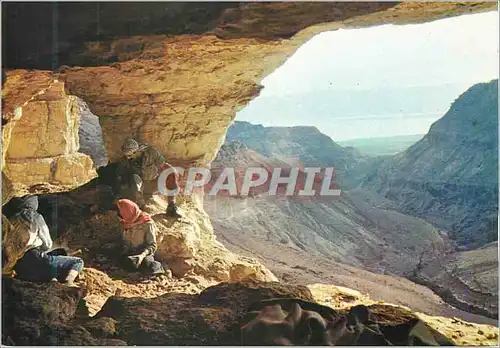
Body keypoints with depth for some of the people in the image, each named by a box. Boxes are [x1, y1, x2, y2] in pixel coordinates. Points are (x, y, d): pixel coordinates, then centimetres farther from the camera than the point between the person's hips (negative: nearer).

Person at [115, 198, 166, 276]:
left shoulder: (147, 224, -8)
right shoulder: (127, 223, 13)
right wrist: (125, 253, 4)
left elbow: (152, 245, -10)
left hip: (145, 254, -6)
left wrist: (142, 255, -26)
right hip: (130, 254, 6)